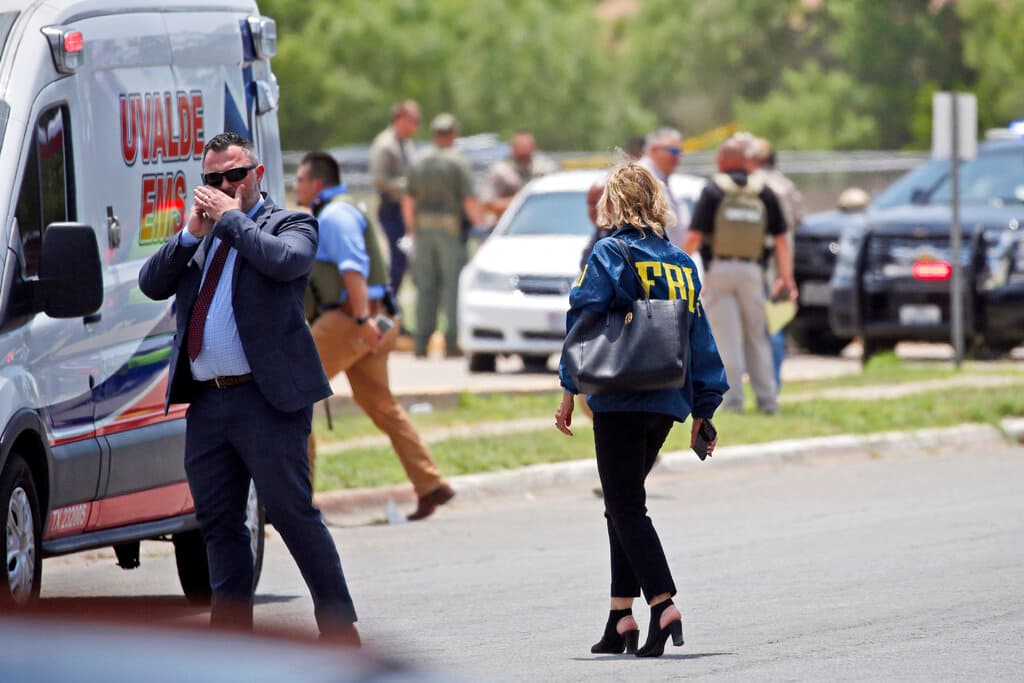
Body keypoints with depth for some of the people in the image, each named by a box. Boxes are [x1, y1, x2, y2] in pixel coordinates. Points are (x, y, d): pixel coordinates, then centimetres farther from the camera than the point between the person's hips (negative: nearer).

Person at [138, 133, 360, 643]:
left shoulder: (289, 225, 3)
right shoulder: (197, 238, 20)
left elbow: (287, 261, -19)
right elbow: (151, 284, 10)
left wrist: (232, 218, -10)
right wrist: (192, 234, -2)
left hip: (267, 398, -6)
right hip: (206, 403, 6)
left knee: (292, 513, -7)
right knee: (218, 522, 9)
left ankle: (339, 629, 1)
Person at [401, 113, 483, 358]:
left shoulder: (418, 161, 8)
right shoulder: (458, 161, -7)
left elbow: (408, 200, 11)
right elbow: (470, 201, -13)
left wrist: (412, 230, 19)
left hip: (423, 227, 4)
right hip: (451, 227, -4)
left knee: (425, 286, 8)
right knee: (454, 285, 0)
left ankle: (421, 343, 4)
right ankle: (453, 342, -4)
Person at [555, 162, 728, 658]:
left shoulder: (609, 256, -6)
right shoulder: (681, 263, 11)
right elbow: (699, 337, 12)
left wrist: (570, 390, -4)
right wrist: (702, 410, 17)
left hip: (620, 400, -6)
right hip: (667, 402, 6)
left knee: (626, 507, -5)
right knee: (624, 504, 16)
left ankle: (662, 604, -21)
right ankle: (621, 617, 14)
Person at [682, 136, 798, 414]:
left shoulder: (713, 190, -2)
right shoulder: (764, 191, 6)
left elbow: (695, 236, -9)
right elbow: (781, 238, 5)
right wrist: (786, 277, 10)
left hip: (719, 269, -3)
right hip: (752, 271, 3)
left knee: (726, 339, 0)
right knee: (756, 337, 11)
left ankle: (733, 399, -3)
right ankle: (767, 399, 10)